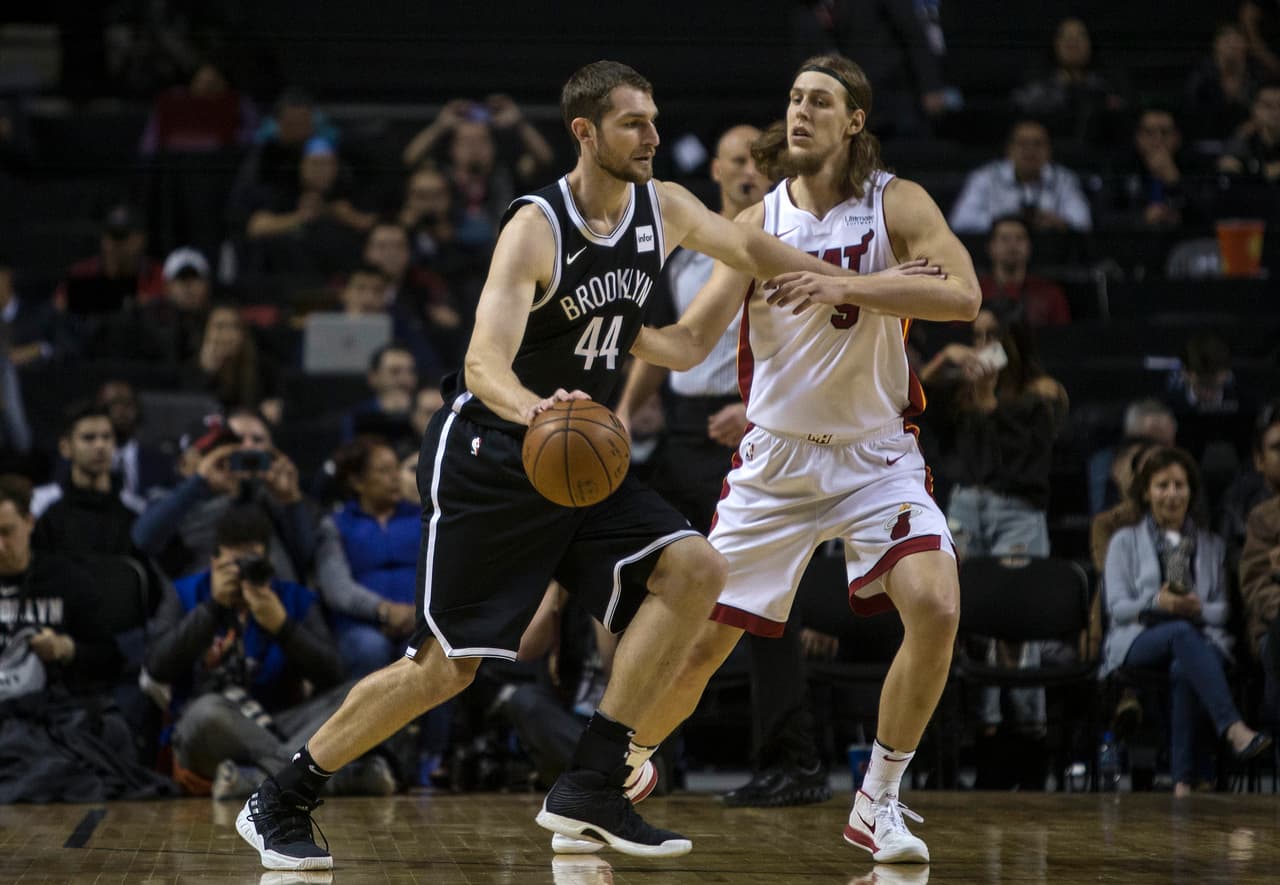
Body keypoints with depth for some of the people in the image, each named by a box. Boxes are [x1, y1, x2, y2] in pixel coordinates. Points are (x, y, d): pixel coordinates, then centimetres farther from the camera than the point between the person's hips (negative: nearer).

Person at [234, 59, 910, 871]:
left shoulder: (665, 210, -1)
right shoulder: (536, 229, -21)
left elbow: (753, 249, 17)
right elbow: (484, 362, -32)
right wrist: (533, 409, -53)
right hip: (488, 459, -7)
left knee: (696, 570, -14)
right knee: (446, 665, -7)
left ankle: (592, 786, -10)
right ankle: (280, 803, 10)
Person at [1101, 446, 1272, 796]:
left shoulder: (1211, 544, 26)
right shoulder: (1125, 541, 19)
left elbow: (1224, 610, 16)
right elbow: (1117, 606, 6)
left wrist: (1198, 608, -8)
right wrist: (1157, 603, -14)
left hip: (1202, 640, 1)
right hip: (1138, 642, -1)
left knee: (1183, 669, -38)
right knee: (1182, 633, -39)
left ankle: (1183, 779, -44)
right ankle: (1234, 728, -55)